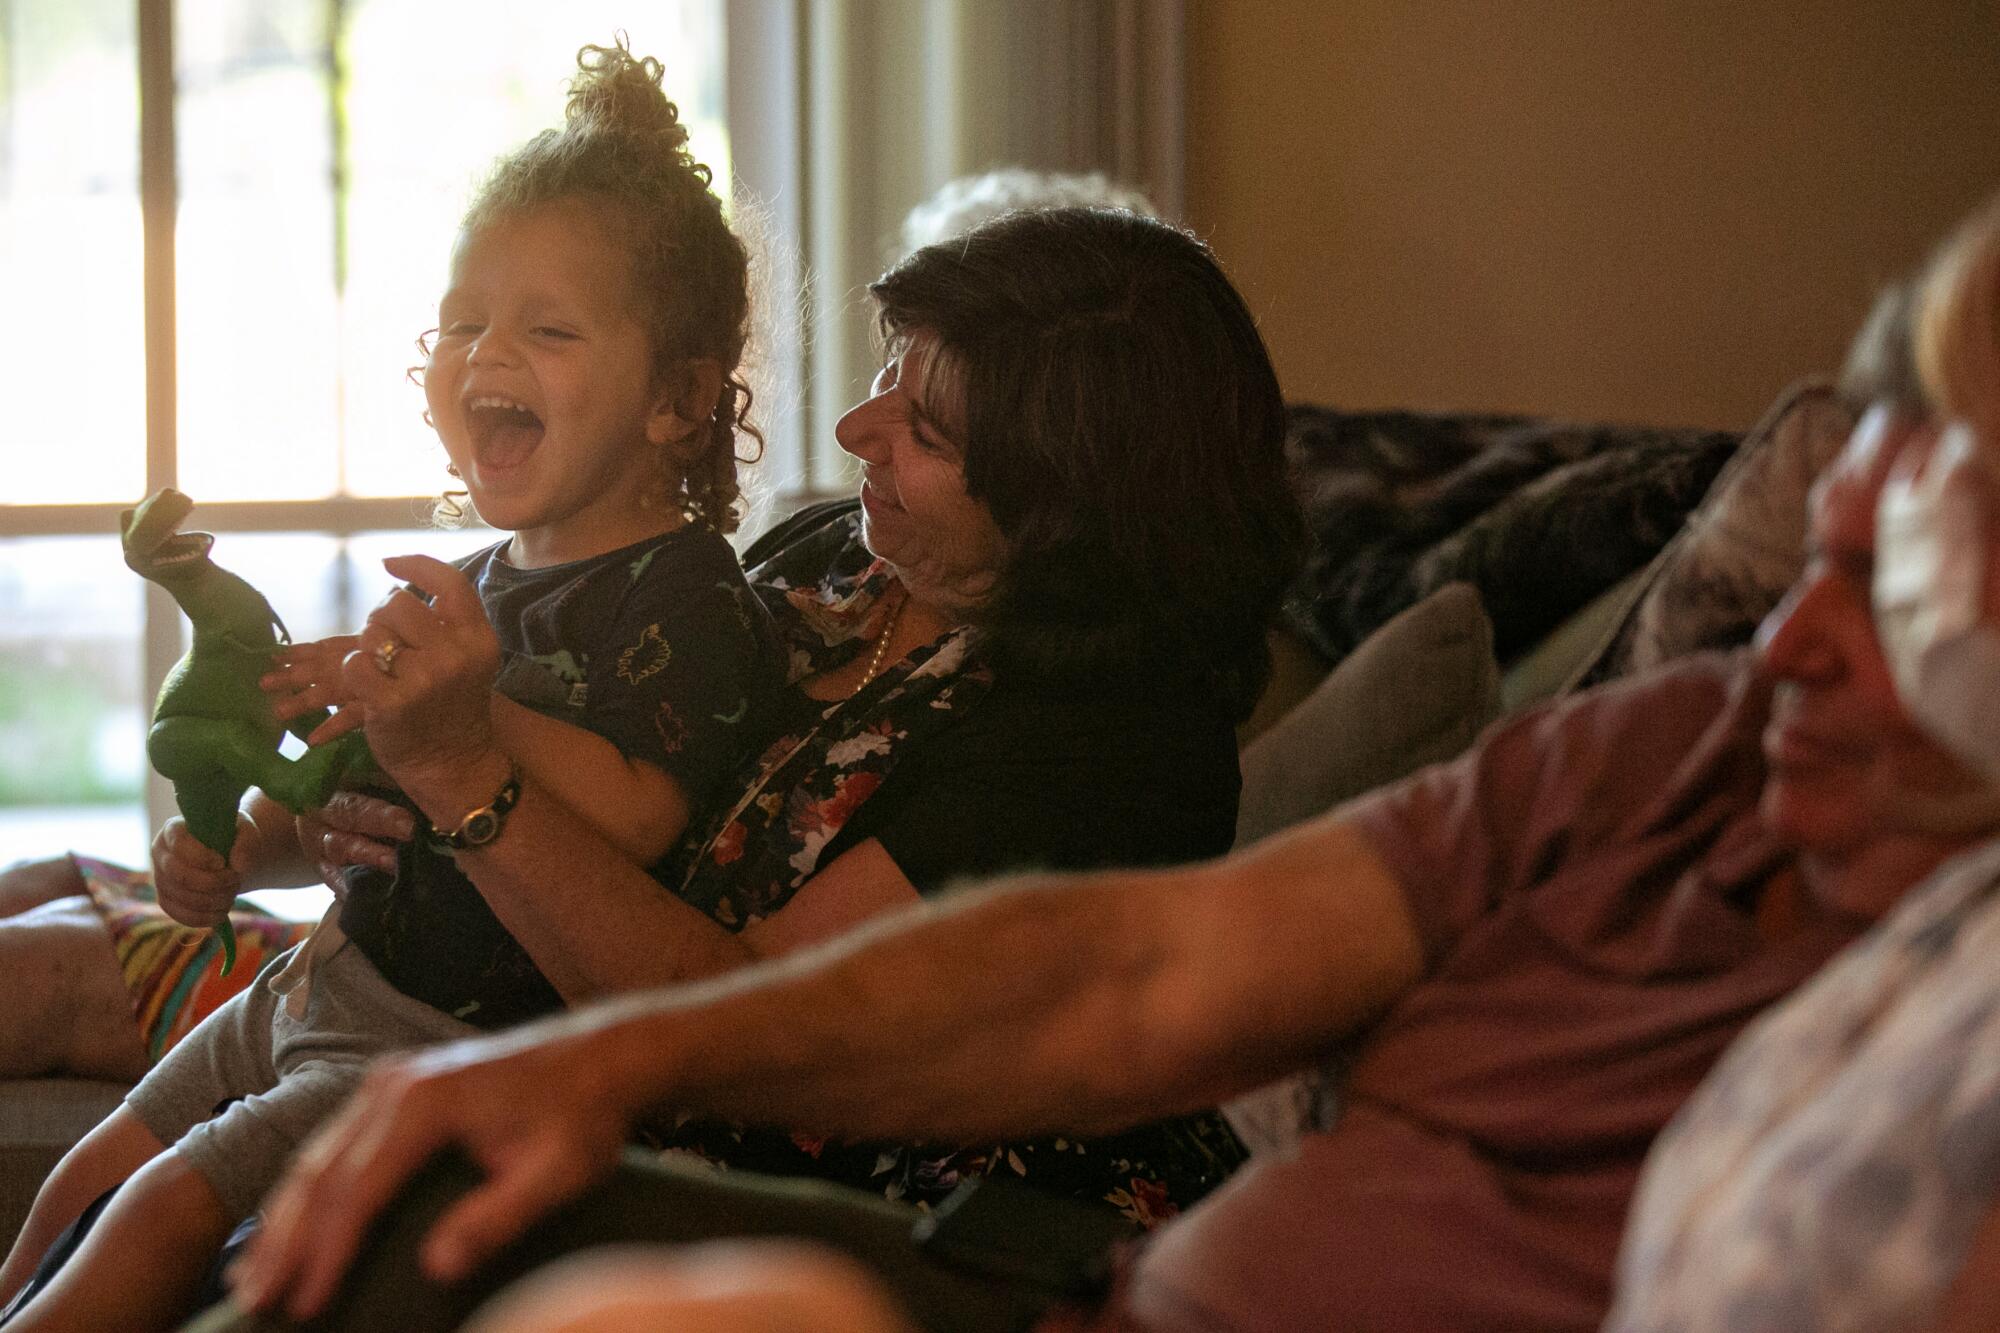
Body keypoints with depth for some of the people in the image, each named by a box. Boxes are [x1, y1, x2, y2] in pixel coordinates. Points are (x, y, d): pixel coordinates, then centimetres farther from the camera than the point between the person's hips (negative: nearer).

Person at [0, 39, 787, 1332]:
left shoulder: (690, 597, -16)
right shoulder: (473, 586, 12)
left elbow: (638, 821, -30)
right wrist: (233, 847, 5)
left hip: (456, 1045, -9)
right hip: (320, 985, 9)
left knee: (168, 1212, -14)